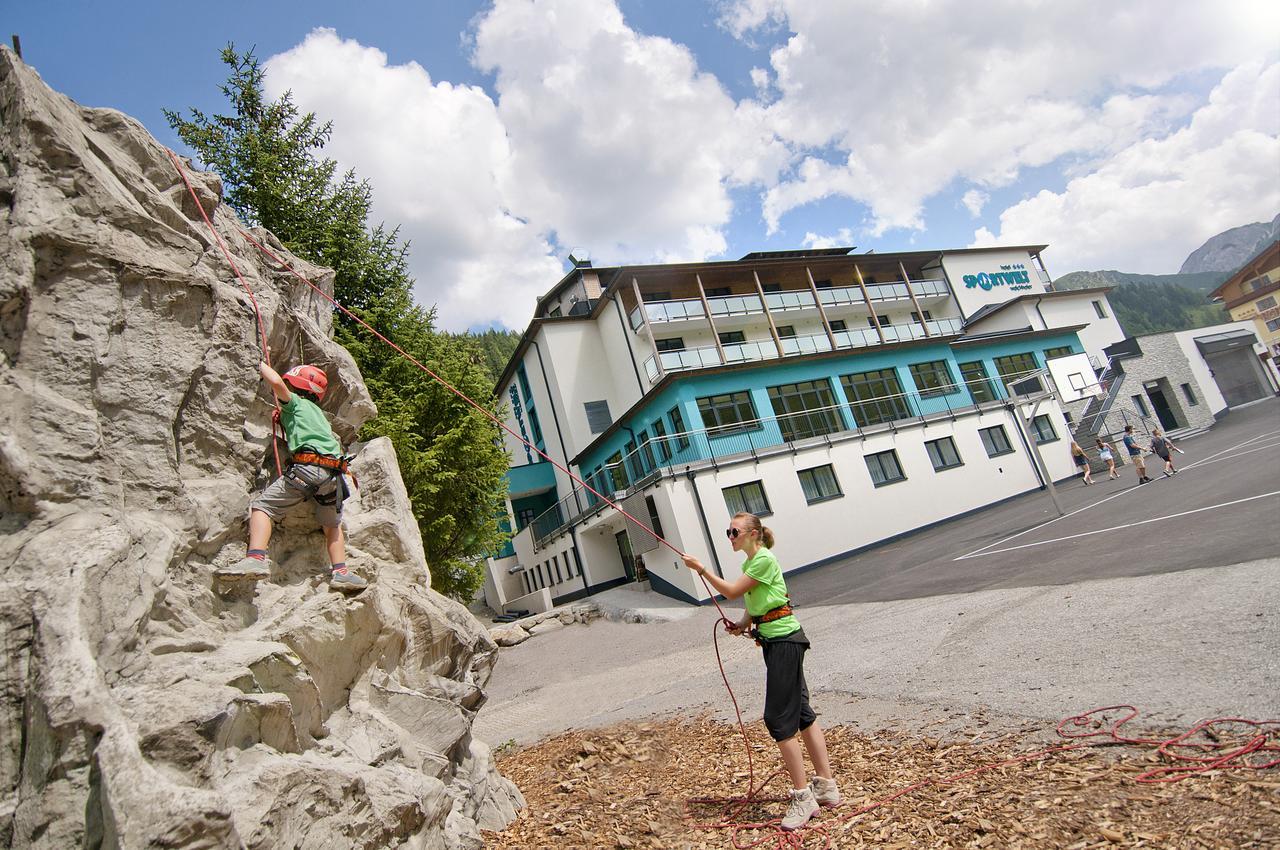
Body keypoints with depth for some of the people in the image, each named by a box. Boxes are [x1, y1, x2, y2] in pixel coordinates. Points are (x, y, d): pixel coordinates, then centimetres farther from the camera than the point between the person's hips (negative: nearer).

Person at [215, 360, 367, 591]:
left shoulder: (296, 402, 13)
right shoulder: (318, 413, 34)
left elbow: (276, 382, -3)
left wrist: (260, 365, 13)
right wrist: (283, 417, 44)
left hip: (307, 467, -7)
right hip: (333, 475, 7)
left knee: (262, 505, 0)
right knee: (332, 524, 24)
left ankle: (256, 559, -19)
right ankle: (340, 572, 15)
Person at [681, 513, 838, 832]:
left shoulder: (764, 559, -16)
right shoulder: (750, 563, 15)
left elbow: (732, 591, -16)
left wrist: (701, 569, -13)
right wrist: (743, 623, -1)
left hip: (783, 640, -10)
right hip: (775, 640, 10)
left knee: (779, 718, -8)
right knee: (801, 712, 14)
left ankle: (803, 797, 2)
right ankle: (826, 785, 24)